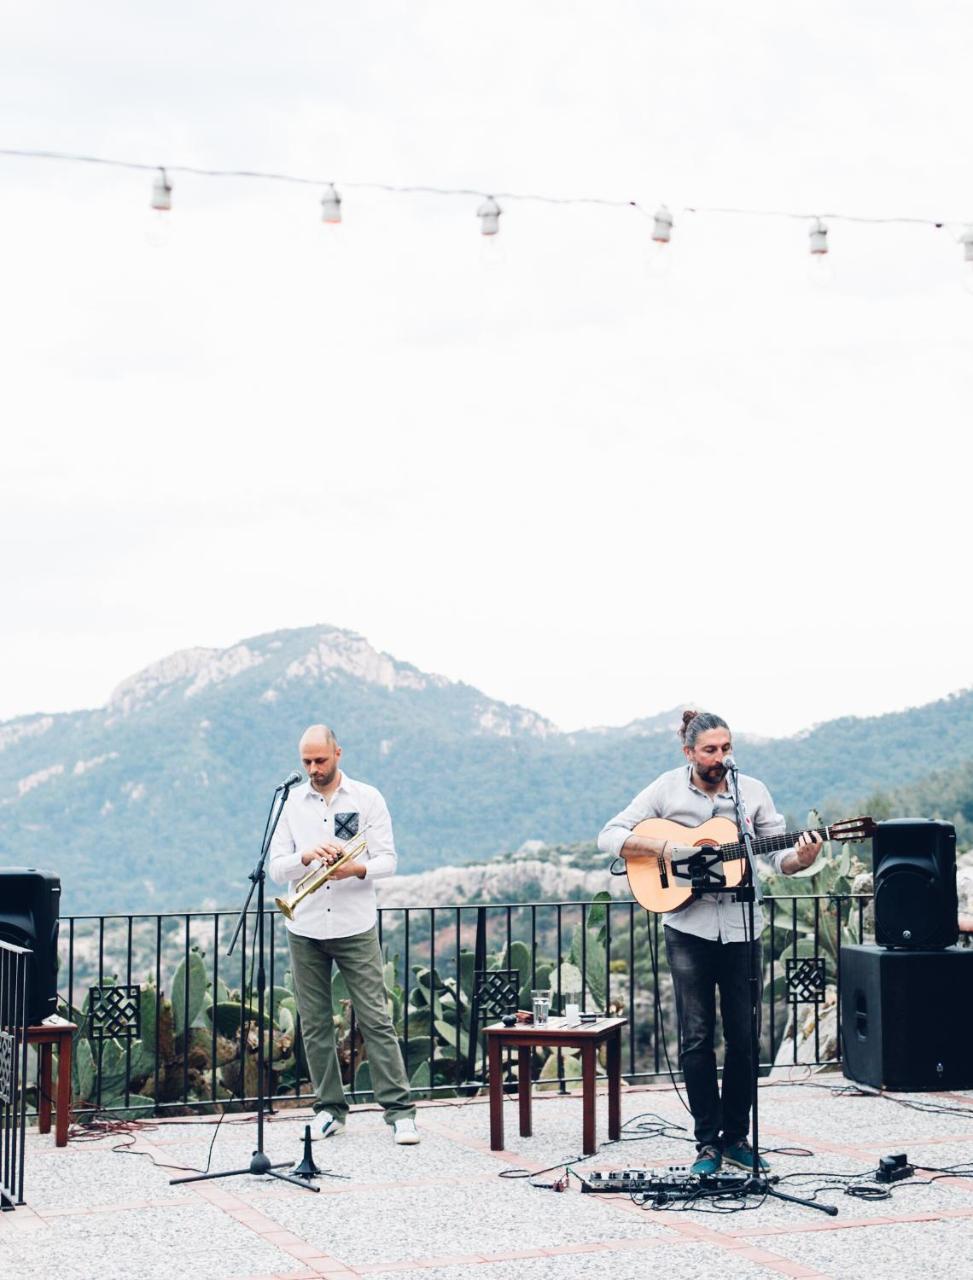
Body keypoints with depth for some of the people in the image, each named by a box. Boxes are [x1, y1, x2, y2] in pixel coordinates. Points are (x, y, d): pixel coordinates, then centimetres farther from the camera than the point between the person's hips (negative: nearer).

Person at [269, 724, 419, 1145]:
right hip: (305, 929, 3)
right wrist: (306, 856, -16)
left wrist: (358, 868, -21)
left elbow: (387, 860, 0)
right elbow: (276, 867, 4)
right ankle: (330, 1108, 13)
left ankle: (400, 1111, -5)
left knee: (375, 1019, -6)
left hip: (355, 927, -2)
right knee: (315, 1024, 4)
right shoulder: (292, 803, 9)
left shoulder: (367, 798, 4)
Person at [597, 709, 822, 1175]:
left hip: (741, 927, 2)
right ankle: (707, 1142, 7)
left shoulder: (753, 792, 4)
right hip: (689, 927, -2)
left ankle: (736, 1137, 17)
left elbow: (779, 855, 4)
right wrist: (665, 847, -18)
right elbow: (609, 836, -5)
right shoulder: (666, 790, -1)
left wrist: (802, 857, -19)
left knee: (743, 1035, 5)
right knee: (696, 1036, -1)